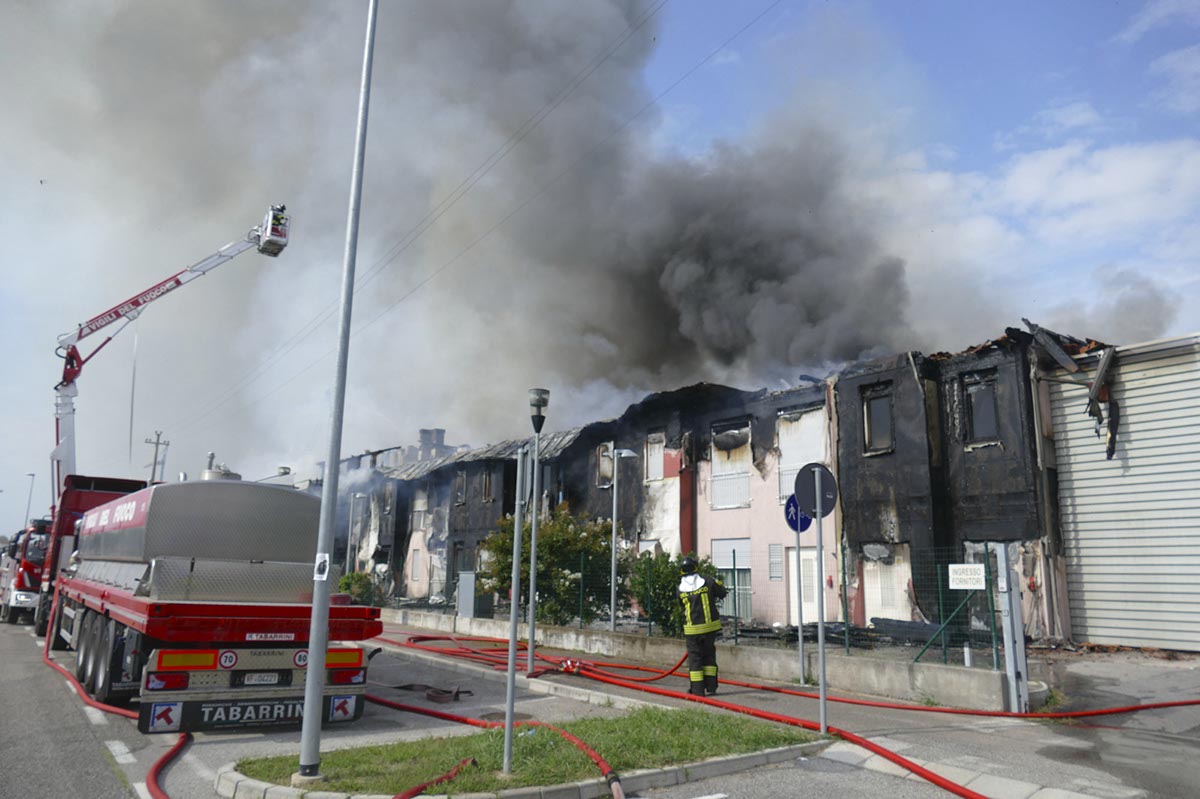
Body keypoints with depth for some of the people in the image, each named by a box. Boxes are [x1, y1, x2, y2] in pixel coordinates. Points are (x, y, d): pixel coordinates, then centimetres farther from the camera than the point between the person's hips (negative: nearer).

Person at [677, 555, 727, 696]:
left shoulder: (681, 589, -2)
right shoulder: (707, 581, -6)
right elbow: (722, 594, 7)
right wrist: (718, 584, 27)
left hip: (692, 629, -1)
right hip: (710, 626, 1)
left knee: (694, 657, 8)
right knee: (709, 655, 16)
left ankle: (697, 689, 6)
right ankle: (710, 687, 18)